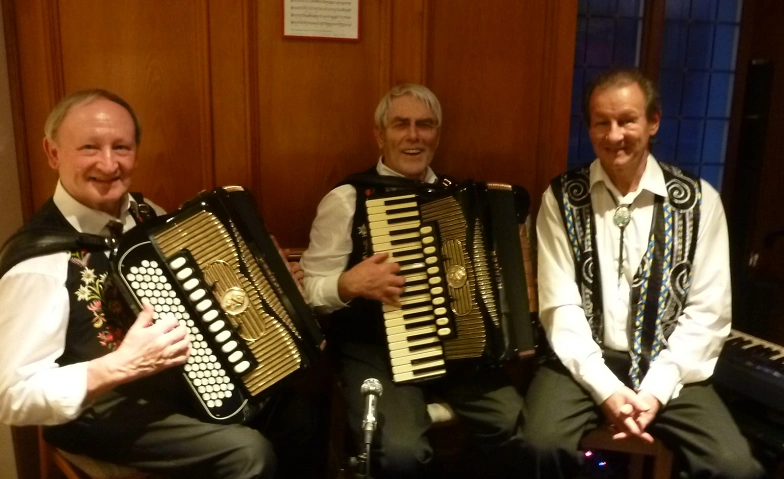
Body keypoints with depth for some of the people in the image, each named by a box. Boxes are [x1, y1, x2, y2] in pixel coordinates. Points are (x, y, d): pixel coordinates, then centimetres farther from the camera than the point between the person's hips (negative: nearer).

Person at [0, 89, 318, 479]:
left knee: (296, 415, 0)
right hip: (103, 409, -7)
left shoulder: (147, 215, 0)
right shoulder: (41, 258, -22)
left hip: (191, 379, 7)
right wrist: (121, 366, -31)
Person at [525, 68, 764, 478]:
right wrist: (606, 389, -15)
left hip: (667, 367, 1)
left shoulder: (700, 200, 1)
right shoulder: (562, 198, -1)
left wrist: (655, 389, -12)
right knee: (545, 444, -26)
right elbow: (560, 306, -6)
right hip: (585, 362, 0)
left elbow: (708, 312, -1)